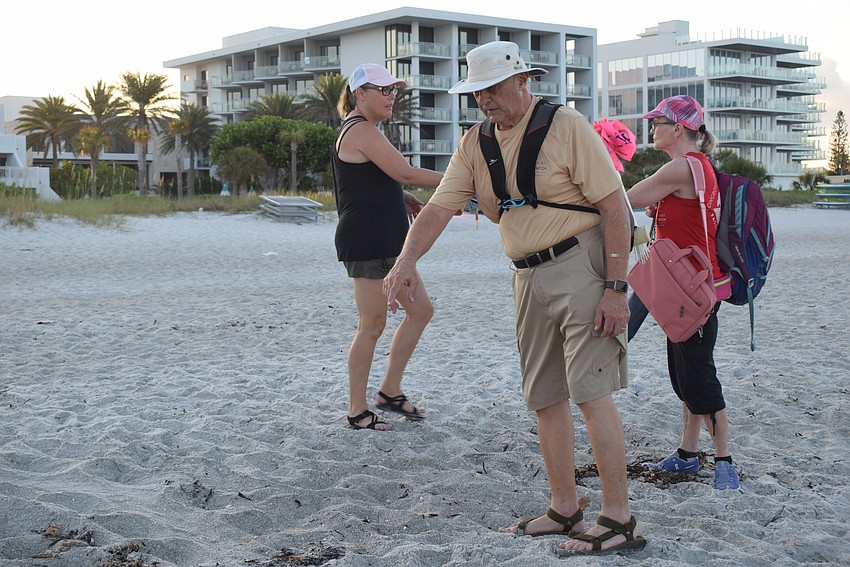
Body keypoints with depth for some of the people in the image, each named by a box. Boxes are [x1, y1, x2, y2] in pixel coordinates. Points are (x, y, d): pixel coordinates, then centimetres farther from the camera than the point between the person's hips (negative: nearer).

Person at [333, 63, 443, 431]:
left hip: (386, 242, 11)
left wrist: (403, 199, 11)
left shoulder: (359, 130, 19)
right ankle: (357, 412, 7)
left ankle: (390, 392, 21)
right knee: (372, 325, -4)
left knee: (420, 311, 12)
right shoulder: (362, 130, -14)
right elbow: (406, 173, -20)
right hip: (366, 244, -11)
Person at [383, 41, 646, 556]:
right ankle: (564, 509, 21)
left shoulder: (565, 126, -10)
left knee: (590, 389, -11)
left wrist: (616, 288, -18)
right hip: (530, 277, 7)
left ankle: (619, 519, -4)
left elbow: (615, 205, -12)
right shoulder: (476, 144, 9)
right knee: (545, 396, 10)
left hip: (582, 264, -7)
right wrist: (406, 261, -18)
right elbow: (439, 208, 1)